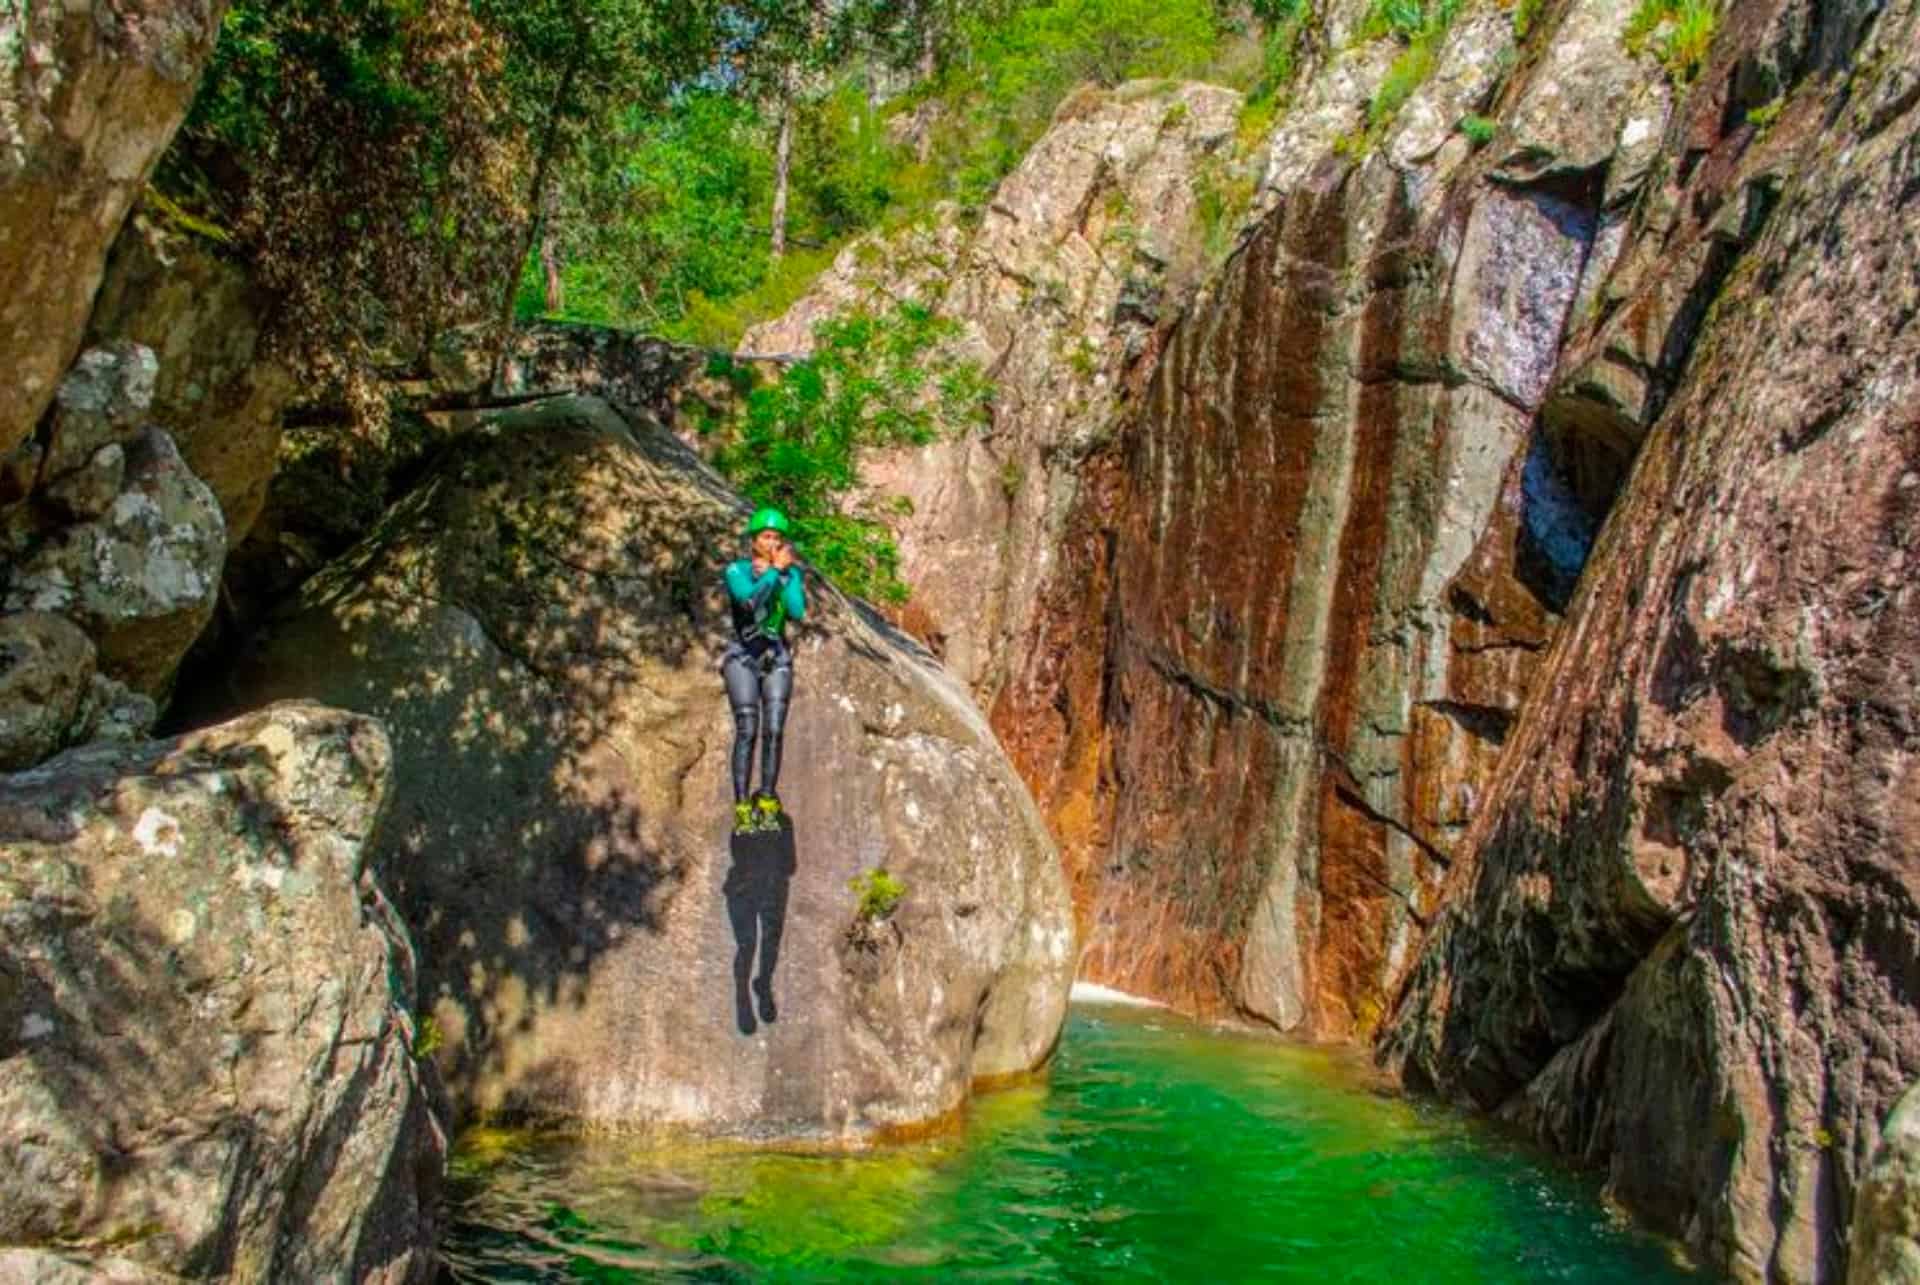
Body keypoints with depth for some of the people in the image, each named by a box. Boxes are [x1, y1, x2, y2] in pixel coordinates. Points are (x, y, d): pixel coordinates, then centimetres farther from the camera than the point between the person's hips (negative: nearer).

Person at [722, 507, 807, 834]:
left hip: (777, 660, 3)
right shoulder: (736, 570, -5)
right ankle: (742, 810, -12)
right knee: (747, 731, -12)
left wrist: (782, 573, -15)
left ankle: (767, 806, 3)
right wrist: (774, 570, -17)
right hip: (742, 658, -3)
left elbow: (797, 611, -13)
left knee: (774, 732, -4)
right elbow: (749, 599, -25)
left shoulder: (792, 573, 4)